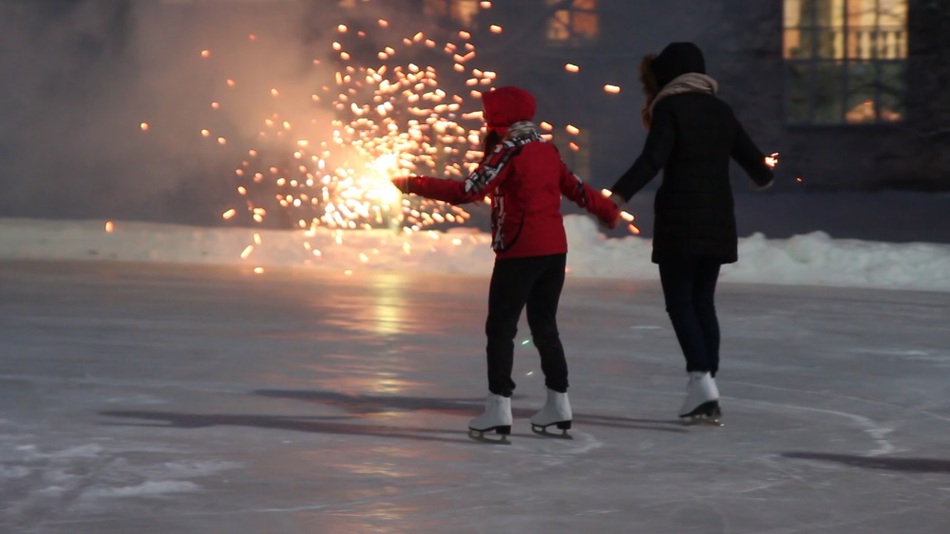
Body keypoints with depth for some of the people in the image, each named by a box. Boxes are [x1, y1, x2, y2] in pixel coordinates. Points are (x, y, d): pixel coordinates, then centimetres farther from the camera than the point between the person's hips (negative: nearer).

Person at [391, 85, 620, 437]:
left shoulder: (508, 152, -11)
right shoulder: (548, 151, 11)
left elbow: (468, 191, -19)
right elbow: (576, 189, 20)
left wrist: (414, 185, -15)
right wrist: (608, 211, 39)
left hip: (519, 253, -8)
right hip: (555, 250, 8)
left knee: (501, 329, -4)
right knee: (544, 326, 16)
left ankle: (499, 408, -10)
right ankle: (558, 404, 19)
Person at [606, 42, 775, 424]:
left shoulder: (670, 108, -6)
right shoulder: (720, 110, 12)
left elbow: (653, 159, -20)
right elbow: (753, 159, 19)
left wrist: (619, 193, -29)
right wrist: (762, 177, 43)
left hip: (679, 221, -6)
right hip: (718, 222, 6)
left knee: (680, 302, -2)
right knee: (703, 302, 12)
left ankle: (702, 379, -18)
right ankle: (707, 393, 9)